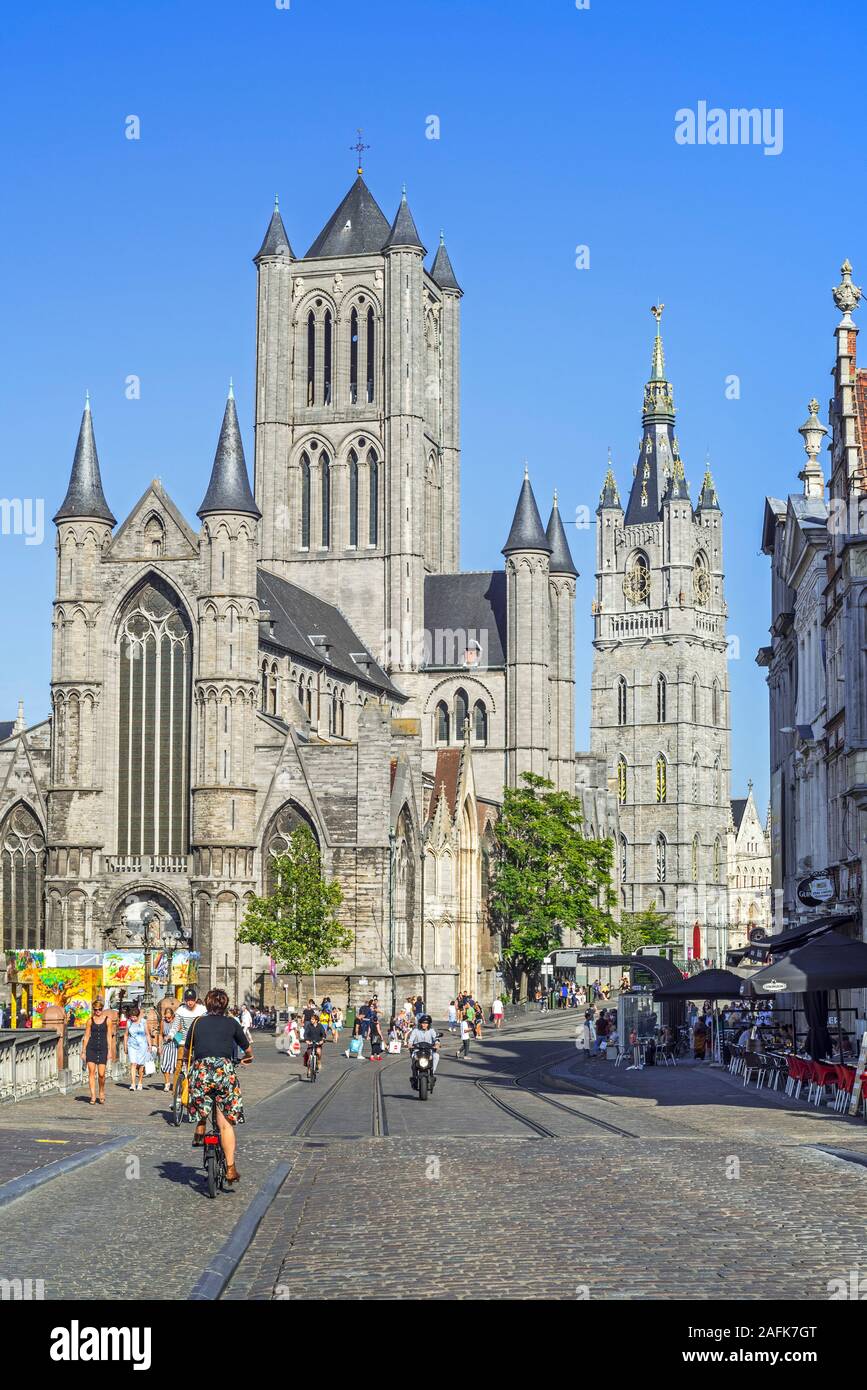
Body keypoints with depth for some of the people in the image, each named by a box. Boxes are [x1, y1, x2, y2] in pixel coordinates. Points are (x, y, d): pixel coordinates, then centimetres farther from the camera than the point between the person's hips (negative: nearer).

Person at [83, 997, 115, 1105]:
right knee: (91, 1072, -5)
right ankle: (93, 1096, 0)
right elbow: (86, 1036, 8)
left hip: (102, 1048, -1)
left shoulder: (108, 1019, 2)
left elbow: (109, 1036, 2)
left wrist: (110, 1051, -2)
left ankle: (102, 1093, 20)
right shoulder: (90, 1020, 6)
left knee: (101, 1074, -4)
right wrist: (84, 1051, 6)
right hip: (91, 1048, 1)